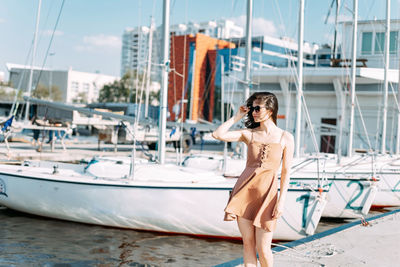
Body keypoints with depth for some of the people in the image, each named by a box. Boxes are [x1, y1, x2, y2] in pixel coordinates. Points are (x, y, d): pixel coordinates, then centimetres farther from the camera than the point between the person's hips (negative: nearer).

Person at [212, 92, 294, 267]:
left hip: (267, 193, -2)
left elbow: (286, 172, 0)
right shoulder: (249, 134, 9)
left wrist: (281, 201, -8)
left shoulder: (285, 138, 2)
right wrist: (237, 117, 5)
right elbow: (218, 134, 0)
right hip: (244, 190, 3)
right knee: (248, 243, 4)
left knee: (262, 248, -2)